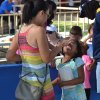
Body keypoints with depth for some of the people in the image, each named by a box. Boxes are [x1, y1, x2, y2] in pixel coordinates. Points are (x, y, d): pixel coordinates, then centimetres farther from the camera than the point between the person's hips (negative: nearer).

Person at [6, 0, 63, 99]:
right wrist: (60, 46, -1)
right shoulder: (39, 30, -17)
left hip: (25, 82, 7)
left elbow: (9, 56, 7)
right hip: (39, 84, -7)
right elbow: (47, 59, -14)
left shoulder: (20, 31, 4)